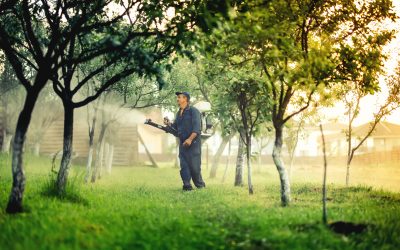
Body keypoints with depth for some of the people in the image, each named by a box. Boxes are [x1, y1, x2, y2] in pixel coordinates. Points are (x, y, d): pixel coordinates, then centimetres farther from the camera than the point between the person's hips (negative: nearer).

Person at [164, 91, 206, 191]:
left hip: (193, 143, -7)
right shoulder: (178, 113, 15)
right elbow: (176, 127, 19)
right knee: (184, 166, 2)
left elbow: (197, 128, -15)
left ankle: (200, 186, 9)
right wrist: (168, 123, 0)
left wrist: (190, 139, -25)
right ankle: (187, 186, 4)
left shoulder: (193, 111, -7)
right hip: (182, 143, 7)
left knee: (194, 166, -5)